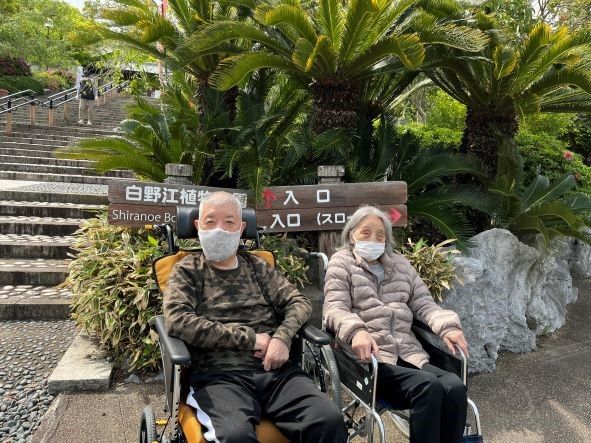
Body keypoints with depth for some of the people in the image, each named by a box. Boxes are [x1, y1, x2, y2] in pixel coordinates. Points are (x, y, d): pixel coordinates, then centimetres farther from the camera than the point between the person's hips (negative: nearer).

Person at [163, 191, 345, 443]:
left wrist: (282, 337, -8)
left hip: (274, 369, 4)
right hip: (218, 375, -3)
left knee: (329, 419, -22)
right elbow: (178, 321, -7)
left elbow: (299, 302, 14)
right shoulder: (187, 271, 9)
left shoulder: (257, 267, 19)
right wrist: (249, 338, -9)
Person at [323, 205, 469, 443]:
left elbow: (423, 303, 15)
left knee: (455, 387, -22)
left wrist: (448, 326, -6)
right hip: (369, 357, -5)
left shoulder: (400, 264, 22)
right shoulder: (341, 262, 8)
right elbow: (335, 308, -5)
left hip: (408, 354, 5)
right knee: (429, 386, -28)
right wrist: (356, 331, -27)